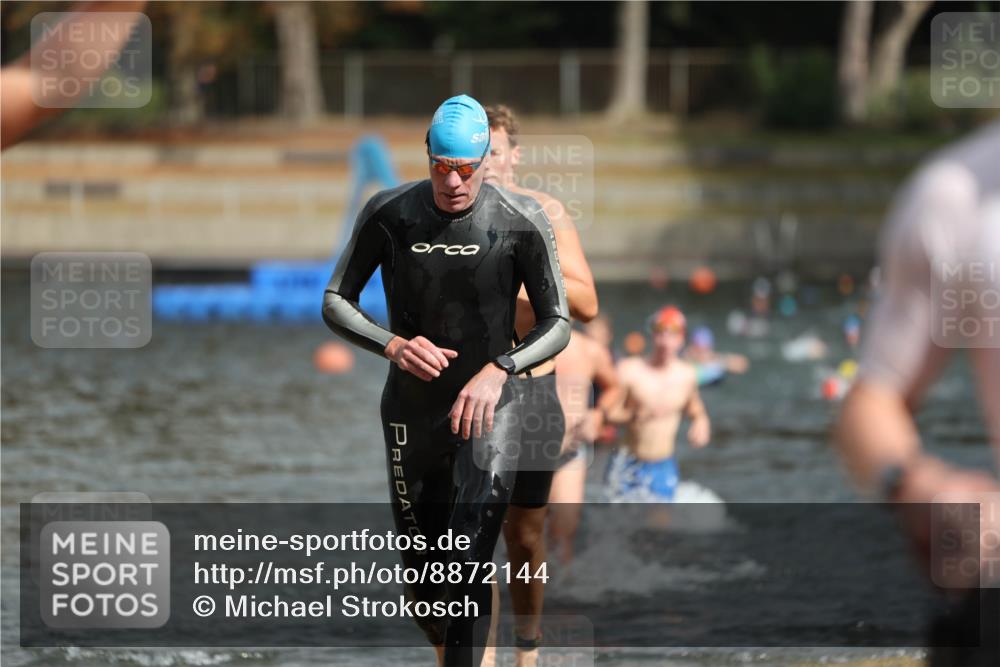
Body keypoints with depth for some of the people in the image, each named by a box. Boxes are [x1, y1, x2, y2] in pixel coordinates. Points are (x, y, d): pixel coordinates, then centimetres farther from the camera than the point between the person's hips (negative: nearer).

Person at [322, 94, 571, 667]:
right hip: (412, 412, 2)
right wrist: (393, 346, -20)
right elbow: (335, 302, -1)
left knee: (469, 570, -18)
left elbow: (558, 324, -9)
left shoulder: (522, 221, -12)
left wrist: (499, 370, -28)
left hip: (491, 410, -2)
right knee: (424, 573, 12)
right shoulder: (389, 214, -8)